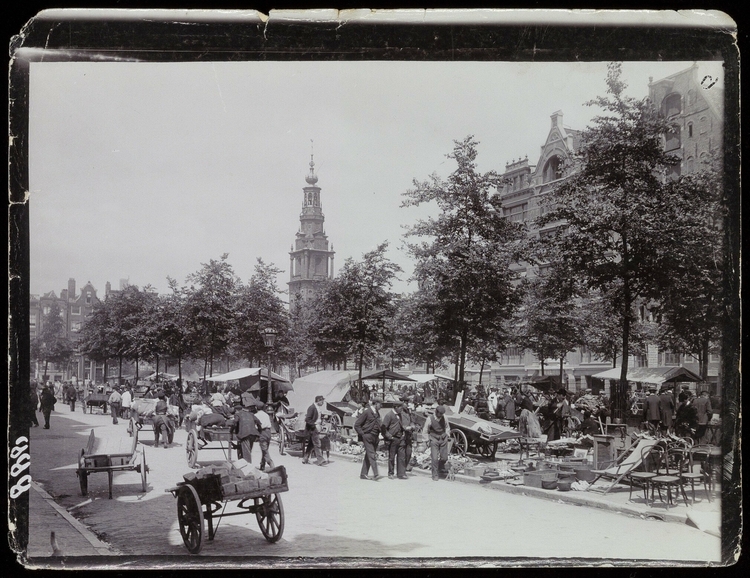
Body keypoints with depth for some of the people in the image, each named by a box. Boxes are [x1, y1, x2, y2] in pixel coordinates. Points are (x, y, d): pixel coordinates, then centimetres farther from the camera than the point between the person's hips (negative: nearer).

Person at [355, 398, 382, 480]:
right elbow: (356, 425, -8)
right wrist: (362, 434, -11)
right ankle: (375, 474, -20)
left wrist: (379, 434, 13)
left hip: (375, 437, 7)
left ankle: (363, 474, 15)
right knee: (371, 455, -13)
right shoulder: (366, 412, -9)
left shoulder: (377, 413, 14)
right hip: (368, 437, -7)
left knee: (368, 456, 9)